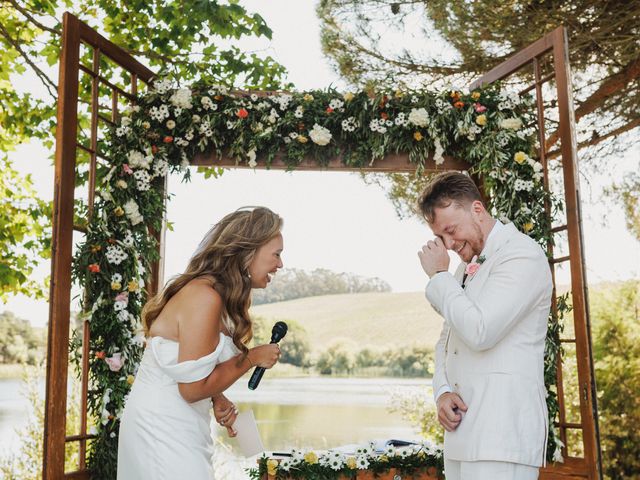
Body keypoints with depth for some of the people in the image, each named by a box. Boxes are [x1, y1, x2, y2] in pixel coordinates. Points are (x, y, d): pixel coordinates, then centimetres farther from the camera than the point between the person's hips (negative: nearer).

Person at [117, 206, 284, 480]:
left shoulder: (214, 293, 7)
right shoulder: (204, 297, -23)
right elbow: (192, 387, -22)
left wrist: (218, 399, -5)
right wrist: (252, 358, -13)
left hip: (181, 428, 9)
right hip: (163, 430, -9)